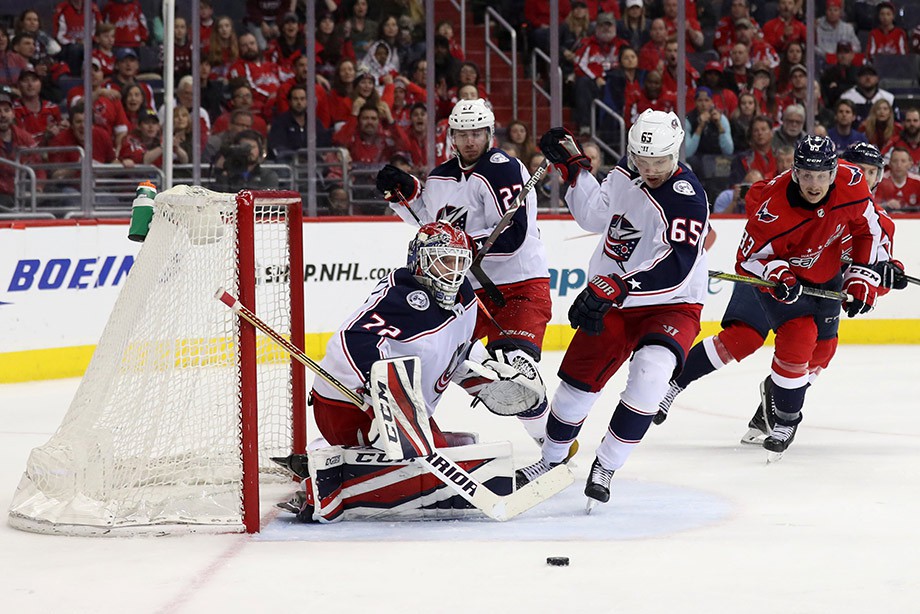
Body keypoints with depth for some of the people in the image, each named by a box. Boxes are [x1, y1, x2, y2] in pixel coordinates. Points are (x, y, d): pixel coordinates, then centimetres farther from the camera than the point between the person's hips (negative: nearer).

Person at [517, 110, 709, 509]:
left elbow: (673, 266, -35)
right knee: (578, 381, 7)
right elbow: (594, 216, 16)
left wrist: (612, 288, -43)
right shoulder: (626, 173, -1)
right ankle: (551, 460, 34)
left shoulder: (686, 196, -24)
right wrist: (572, 166, 6)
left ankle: (605, 467, -17)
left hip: (671, 306, -6)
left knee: (650, 370, -32)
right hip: (613, 302, 6)